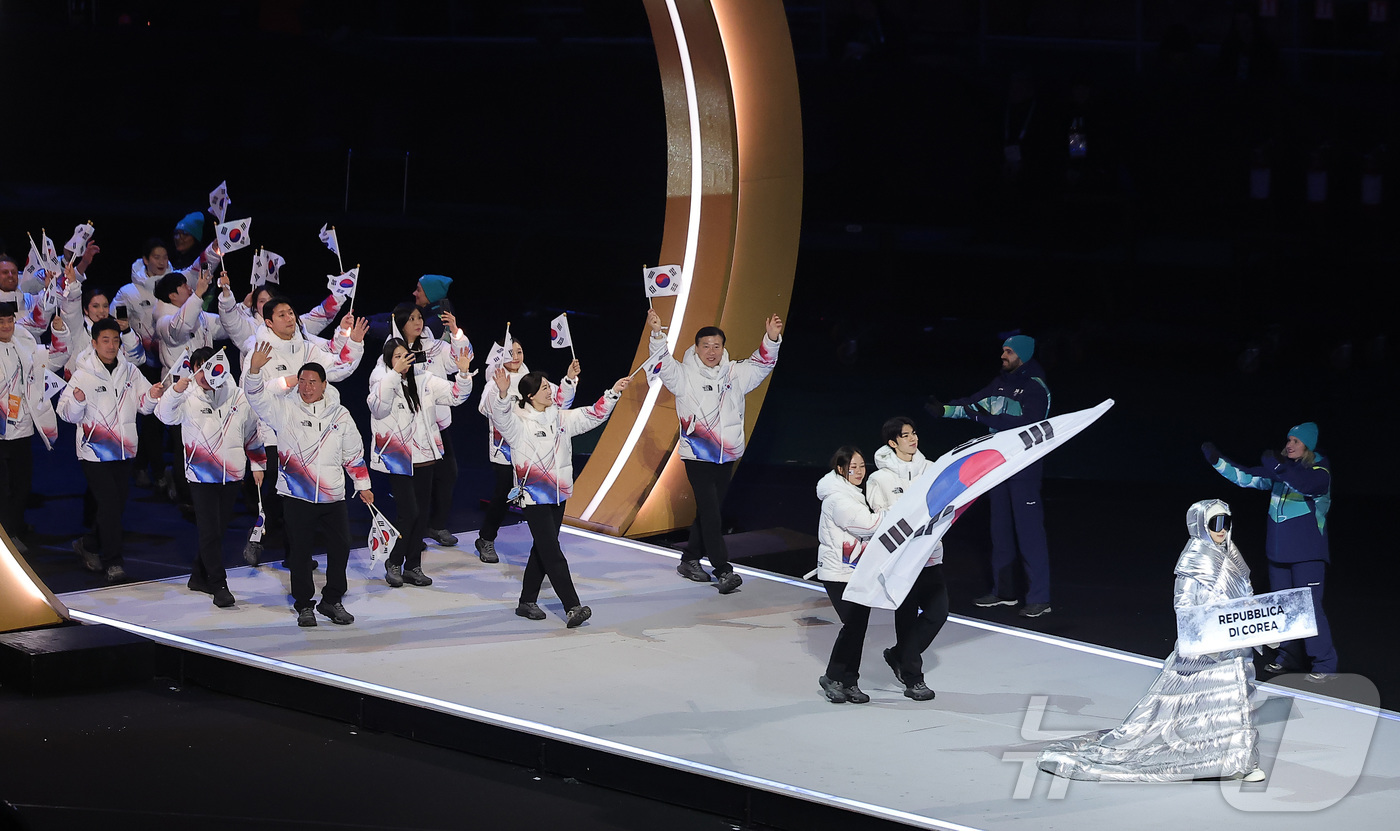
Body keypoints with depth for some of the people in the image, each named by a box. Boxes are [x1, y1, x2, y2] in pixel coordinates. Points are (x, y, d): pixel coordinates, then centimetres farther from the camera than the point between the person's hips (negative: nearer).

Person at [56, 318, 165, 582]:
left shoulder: (129, 372, 6)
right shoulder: (83, 375, -6)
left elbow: (144, 406, 11)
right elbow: (67, 414, -9)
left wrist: (152, 396, -10)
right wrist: (77, 401, -30)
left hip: (124, 450, 5)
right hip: (94, 450, -5)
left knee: (118, 504, 10)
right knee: (109, 503, -11)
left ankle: (90, 546, 31)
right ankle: (113, 561, -5)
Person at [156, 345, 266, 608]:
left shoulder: (238, 396, 6)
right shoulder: (188, 397, -5)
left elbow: (253, 432, 17)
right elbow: (166, 414, -24)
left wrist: (257, 464, 18)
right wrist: (175, 392, -42)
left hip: (232, 475, 4)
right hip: (201, 475, -4)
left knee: (218, 529, 11)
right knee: (210, 531, -9)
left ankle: (200, 577, 26)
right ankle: (219, 586, -7)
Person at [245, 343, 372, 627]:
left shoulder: (339, 414, 9)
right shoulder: (284, 409, 2)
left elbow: (354, 452, 17)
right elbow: (257, 395, -12)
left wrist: (363, 485, 19)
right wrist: (254, 369, -31)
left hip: (333, 497, 2)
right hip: (296, 497, -2)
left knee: (340, 548, 2)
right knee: (300, 551, 1)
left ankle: (332, 601, 18)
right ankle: (304, 606, 12)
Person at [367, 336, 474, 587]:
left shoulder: (424, 381, 6)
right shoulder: (383, 383, -7)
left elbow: (455, 395, 6)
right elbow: (378, 406, -28)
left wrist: (463, 373, -13)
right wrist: (395, 373, -35)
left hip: (424, 457, 5)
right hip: (397, 460, -5)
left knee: (422, 512, 8)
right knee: (409, 512, -11)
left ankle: (413, 567, 18)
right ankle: (393, 564, 7)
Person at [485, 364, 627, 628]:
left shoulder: (561, 418, 10)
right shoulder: (519, 422, -10)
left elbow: (592, 416, 14)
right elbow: (502, 418, -30)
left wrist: (613, 394, 6)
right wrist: (503, 394, -48)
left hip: (558, 494, 7)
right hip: (534, 495, -7)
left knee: (543, 550, 13)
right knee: (552, 552, -11)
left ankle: (527, 602, 24)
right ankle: (573, 606, -17)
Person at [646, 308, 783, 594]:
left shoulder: (735, 374, 8)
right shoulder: (684, 375, -5)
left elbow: (761, 364, 9)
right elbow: (663, 364, -18)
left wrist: (771, 339, -9)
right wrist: (657, 333, -34)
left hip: (727, 456, 5)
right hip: (697, 456, -5)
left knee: (708, 510, 13)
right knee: (710, 511, -12)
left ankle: (690, 561, 26)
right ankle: (723, 571, -15)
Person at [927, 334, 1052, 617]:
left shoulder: (1035, 389, -12)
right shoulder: (1001, 383, 11)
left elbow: (1028, 423, -24)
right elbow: (974, 403, 11)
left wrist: (988, 418, -29)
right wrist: (944, 409, -4)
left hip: (1025, 468, -8)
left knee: (1029, 530, -9)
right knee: (1000, 529, 15)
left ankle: (1039, 598, -8)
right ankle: (1004, 591, 25)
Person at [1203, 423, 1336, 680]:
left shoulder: (1319, 472, -9)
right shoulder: (1280, 471, 10)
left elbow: (1307, 485, -31)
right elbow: (1247, 477, 13)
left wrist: (1279, 469, -40)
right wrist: (1217, 461, 6)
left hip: (1308, 553, -7)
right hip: (1279, 550, 7)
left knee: (1309, 606, -13)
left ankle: (1325, 665, -8)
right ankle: (1290, 657, 25)